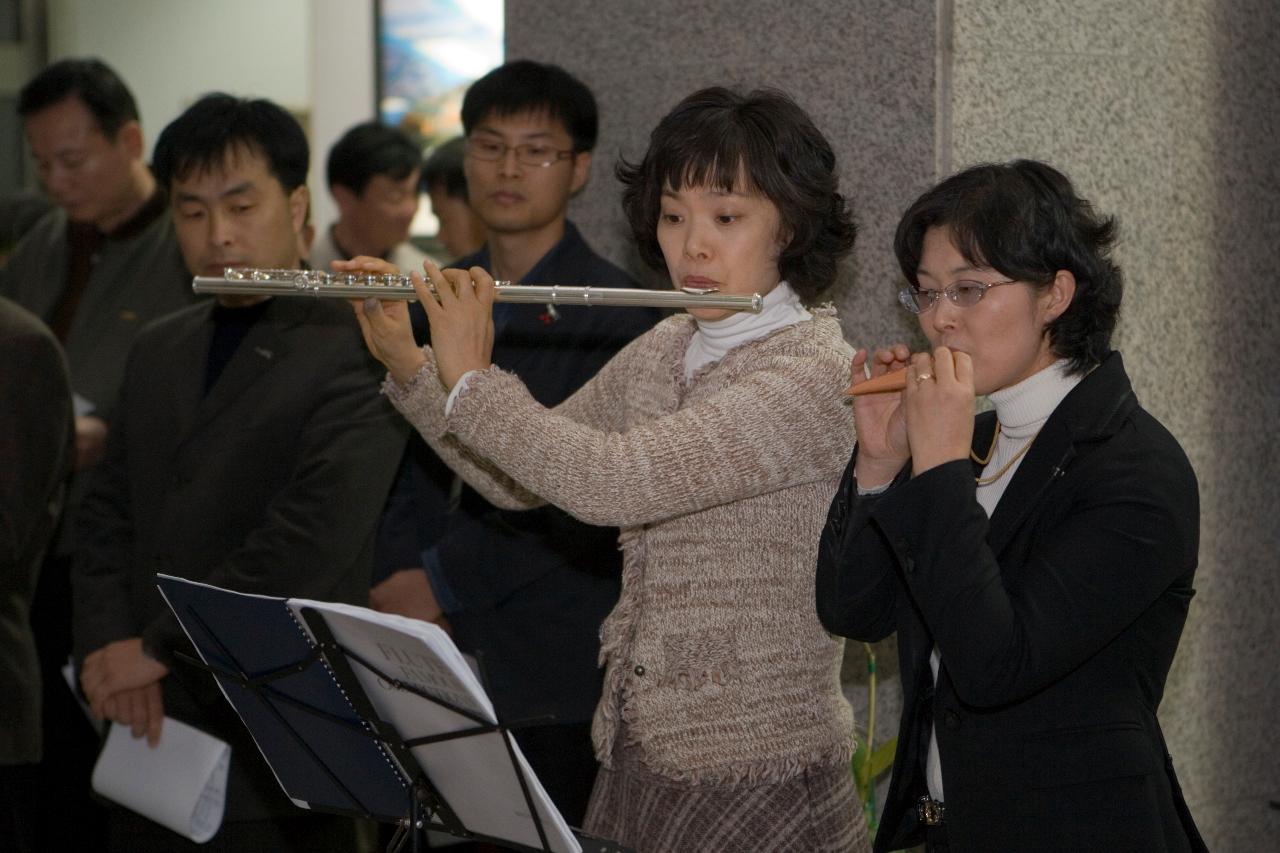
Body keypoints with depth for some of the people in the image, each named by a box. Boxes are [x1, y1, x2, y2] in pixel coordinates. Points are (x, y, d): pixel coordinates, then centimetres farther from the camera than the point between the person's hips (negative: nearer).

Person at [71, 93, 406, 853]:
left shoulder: (357, 353, -11)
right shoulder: (159, 352, 15)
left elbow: (317, 534, -21)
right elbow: (110, 512, 14)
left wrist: (163, 645, -16)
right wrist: (106, 642, -4)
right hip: (152, 732, 6)